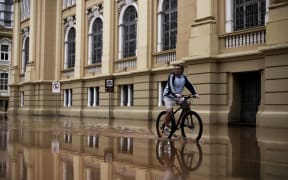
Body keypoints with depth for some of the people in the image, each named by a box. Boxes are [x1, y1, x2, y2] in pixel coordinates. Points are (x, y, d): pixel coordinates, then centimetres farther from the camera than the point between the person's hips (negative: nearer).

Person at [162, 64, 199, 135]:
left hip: (178, 97, 5)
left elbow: (189, 85, -6)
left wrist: (195, 93, -22)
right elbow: (170, 85, -31)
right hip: (168, 96, -5)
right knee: (169, 111, -25)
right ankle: (166, 127, -7)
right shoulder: (171, 76, -16)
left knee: (187, 104, -15)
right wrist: (175, 94, -48)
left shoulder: (183, 77, 0)